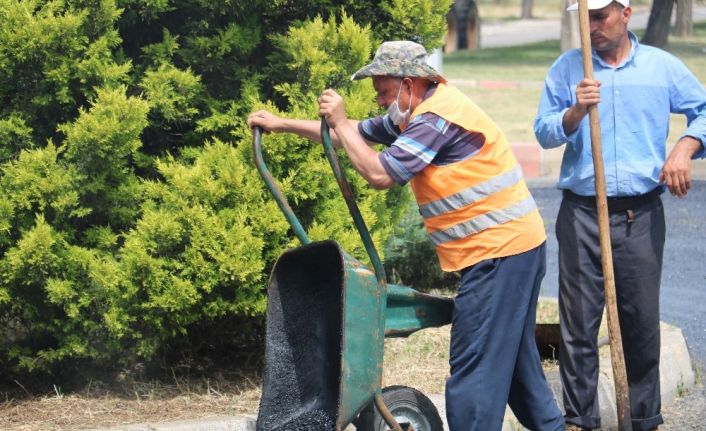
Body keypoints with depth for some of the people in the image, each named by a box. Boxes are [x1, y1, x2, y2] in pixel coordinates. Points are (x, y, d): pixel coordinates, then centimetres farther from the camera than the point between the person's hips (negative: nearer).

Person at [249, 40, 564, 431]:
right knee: (511, 355, 21)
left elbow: (379, 173, -19)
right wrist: (281, 124, 19)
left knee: (474, 367, -10)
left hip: (499, 252, -11)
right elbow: (358, 133, 21)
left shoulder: (437, 117, -18)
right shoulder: (416, 115, 15)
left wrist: (339, 122, -8)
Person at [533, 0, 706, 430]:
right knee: (579, 324, 1)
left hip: (641, 215, 0)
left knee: (643, 322, 5)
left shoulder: (662, 66, 6)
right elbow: (544, 132, 0)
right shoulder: (568, 68, 5)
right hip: (581, 213, 0)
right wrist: (575, 112, -20)